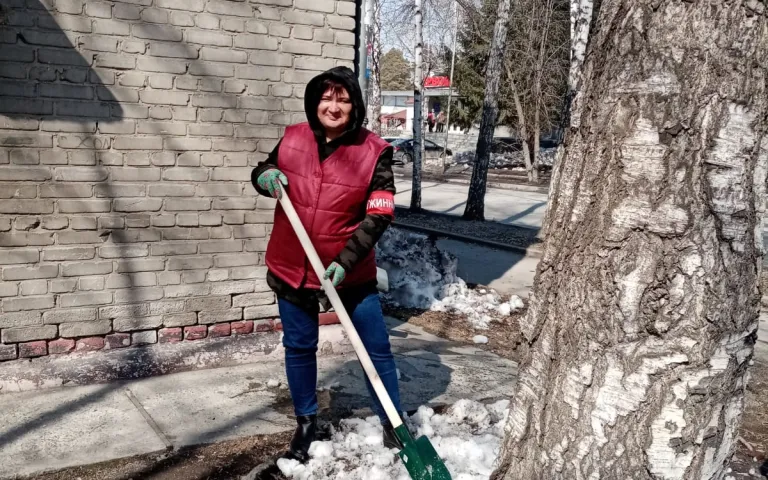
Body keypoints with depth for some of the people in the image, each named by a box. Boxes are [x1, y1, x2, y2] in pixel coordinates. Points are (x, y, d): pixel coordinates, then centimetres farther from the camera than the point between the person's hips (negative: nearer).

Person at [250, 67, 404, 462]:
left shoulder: (373, 152, -12)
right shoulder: (293, 139, -3)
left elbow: (379, 215, -14)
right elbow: (263, 172, 13)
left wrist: (346, 261, -24)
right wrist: (265, 176, -12)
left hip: (350, 272, -2)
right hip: (292, 267, 3)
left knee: (377, 348, 6)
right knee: (299, 348, 15)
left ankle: (393, 424, 26)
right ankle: (306, 423, 35)